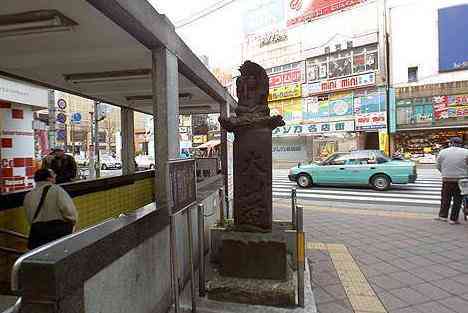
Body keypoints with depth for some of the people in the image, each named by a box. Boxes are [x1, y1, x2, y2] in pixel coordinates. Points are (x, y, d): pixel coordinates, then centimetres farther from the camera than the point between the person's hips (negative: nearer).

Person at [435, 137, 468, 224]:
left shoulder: (442, 152, -1)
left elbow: (438, 166, 5)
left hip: (446, 179, 1)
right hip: (461, 180, -1)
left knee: (445, 198, 14)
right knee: (457, 200, 8)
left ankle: (443, 215, 17)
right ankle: (453, 219, 12)